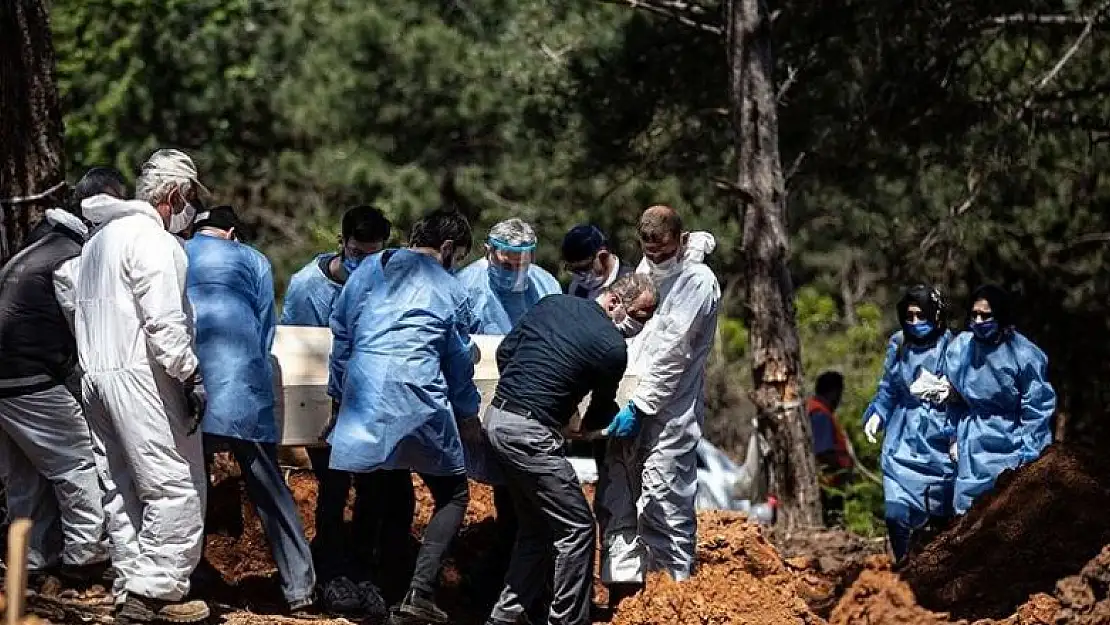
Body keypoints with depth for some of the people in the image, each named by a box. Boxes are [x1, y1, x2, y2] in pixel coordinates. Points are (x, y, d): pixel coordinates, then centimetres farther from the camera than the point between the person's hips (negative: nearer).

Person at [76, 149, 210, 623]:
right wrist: (192, 376, -16)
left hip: (95, 373, 10)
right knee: (176, 486, -8)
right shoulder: (151, 238, -11)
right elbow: (164, 321, -19)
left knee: (121, 489, 12)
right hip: (140, 376, -10)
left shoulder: (99, 240, 21)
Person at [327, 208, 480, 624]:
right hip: (418, 400, -4)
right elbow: (459, 361, 14)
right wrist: (468, 414, 28)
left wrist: (340, 390, 26)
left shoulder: (370, 270, 13)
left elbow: (340, 330, 15)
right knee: (453, 495, 7)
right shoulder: (450, 291, 6)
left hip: (363, 398, 4)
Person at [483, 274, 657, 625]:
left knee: (536, 527, 20)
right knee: (577, 529, -1)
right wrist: (588, 426, 27)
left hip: (496, 416, 9)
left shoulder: (552, 304, 11)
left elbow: (504, 352, 16)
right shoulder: (612, 348, -10)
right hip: (529, 435, -9)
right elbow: (602, 410, 6)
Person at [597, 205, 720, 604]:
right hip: (633, 406, 8)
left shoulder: (698, 281, -9)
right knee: (616, 500, 7)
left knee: (664, 505, -8)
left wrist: (640, 407, -16)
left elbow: (671, 353, -14)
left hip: (670, 411, -8)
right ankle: (622, 589, 12)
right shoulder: (648, 271, 17)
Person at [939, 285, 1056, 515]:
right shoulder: (961, 348, -2)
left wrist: (1027, 454, -10)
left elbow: (1036, 408, -10)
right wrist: (955, 437, 11)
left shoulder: (1024, 355, -15)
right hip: (975, 443, 4)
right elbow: (954, 400, 12)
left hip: (1011, 439, -4)